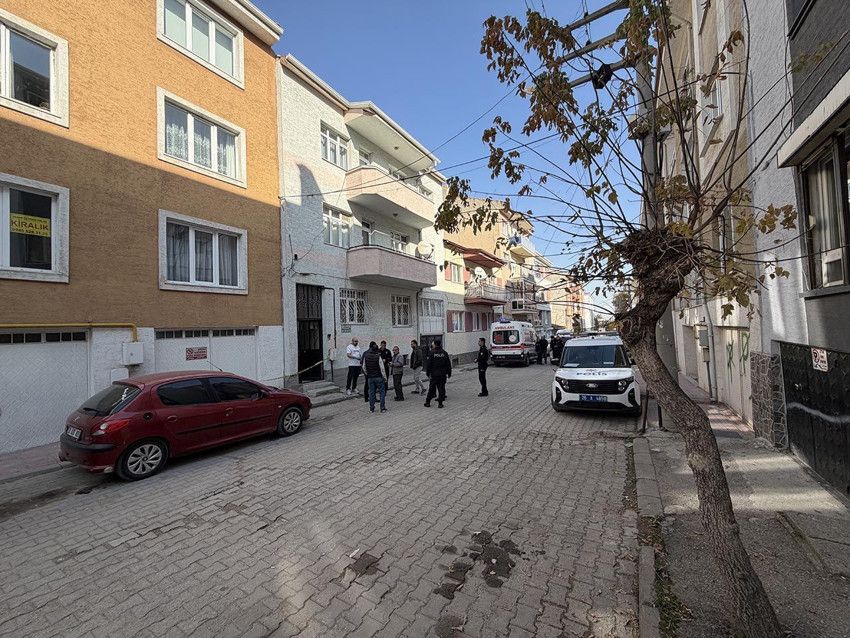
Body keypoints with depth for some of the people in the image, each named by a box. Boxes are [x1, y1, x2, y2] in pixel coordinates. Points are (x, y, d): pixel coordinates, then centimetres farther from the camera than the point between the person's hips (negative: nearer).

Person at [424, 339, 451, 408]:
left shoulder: (432, 353, -7)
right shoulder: (444, 353, 1)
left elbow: (428, 364, -6)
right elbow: (448, 364, 5)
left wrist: (428, 373, 3)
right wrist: (449, 373, 13)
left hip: (434, 374, -1)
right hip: (443, 374, 1)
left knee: (431, 388, 8)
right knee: (441, 388, 6)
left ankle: (427, 402, 14)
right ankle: (440, 403, 5)